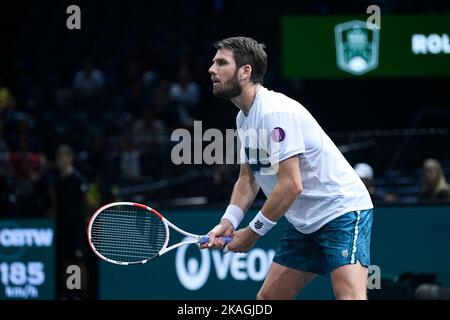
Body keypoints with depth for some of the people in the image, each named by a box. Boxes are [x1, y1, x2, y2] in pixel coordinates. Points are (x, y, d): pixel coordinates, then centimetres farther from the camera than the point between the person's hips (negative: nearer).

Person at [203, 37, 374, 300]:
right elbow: (248, 179, 15)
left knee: (349, 296, -25)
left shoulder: (275, 112, -22)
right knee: (267, 298, 9)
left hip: (343, 211, -10)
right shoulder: (244, 119, 9)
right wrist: (228, 223, -3)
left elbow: (291, 185, -25)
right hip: (305, 223, 10)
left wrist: (253, 232, -15)